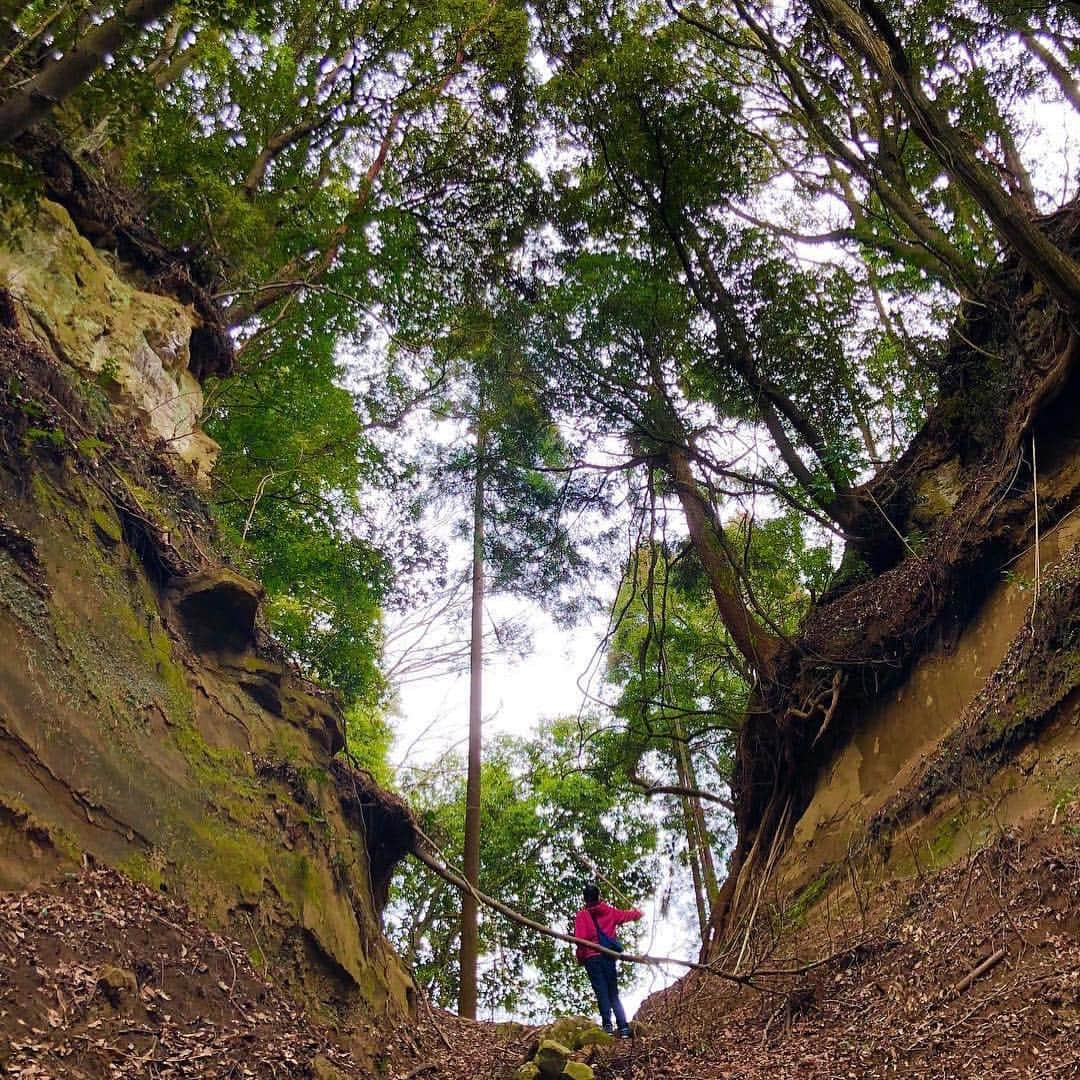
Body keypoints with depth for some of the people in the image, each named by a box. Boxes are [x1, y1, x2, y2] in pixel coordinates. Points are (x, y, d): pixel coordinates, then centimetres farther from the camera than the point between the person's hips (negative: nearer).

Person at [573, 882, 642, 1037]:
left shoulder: (581, 915, -2)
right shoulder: (610, 911, 8)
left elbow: (580, 938, -10)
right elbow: (629, 915, 21)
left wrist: (580, 957, 3)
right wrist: (637, 912, 43)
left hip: (591, 958, -3)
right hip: (609, 956, 3)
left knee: (601, 992, -3)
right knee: (613, 994, 10)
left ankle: (607, 1024, -15)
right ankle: (624, 1027, 1)